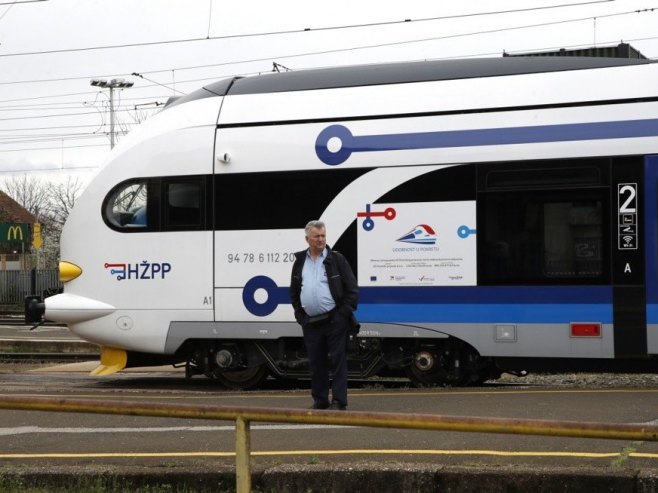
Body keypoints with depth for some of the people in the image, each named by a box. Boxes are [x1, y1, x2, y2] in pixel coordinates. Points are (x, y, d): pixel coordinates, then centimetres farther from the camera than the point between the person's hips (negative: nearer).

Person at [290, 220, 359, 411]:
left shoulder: (336, 259, 1)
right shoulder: (300, 262, 12)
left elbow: (352, 289, -1)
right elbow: (294, 291, 19)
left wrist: (344, 313, -7)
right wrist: (300, 315, 10)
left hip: (335, 320, -4)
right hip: (310, 322, 4)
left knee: (338, 361, -4)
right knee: (316, 363, 8)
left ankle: (338, 401, -2)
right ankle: (320, 401, 16)